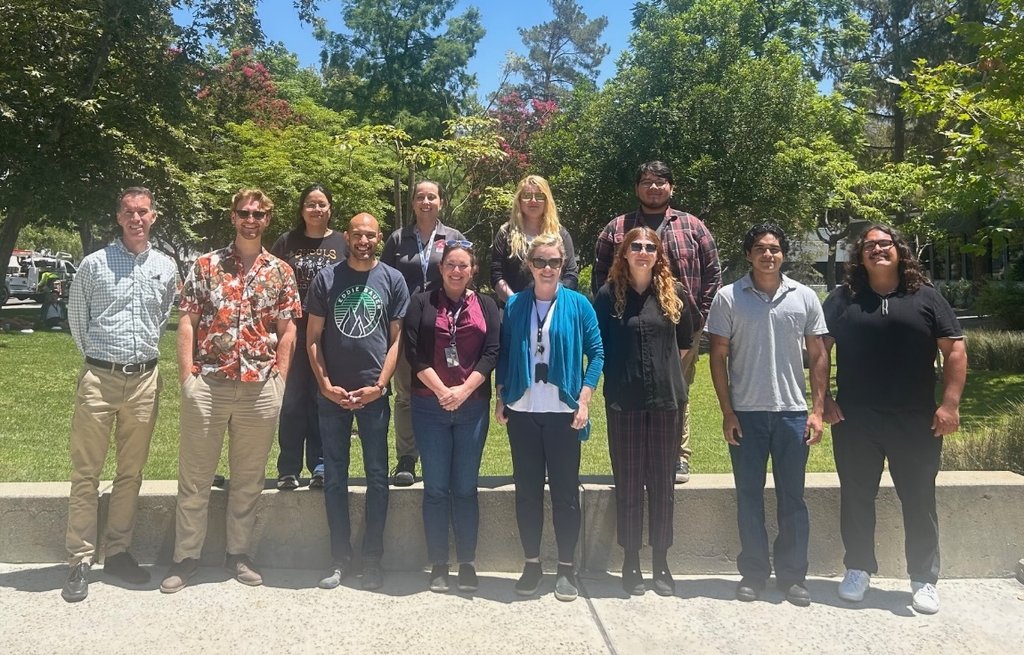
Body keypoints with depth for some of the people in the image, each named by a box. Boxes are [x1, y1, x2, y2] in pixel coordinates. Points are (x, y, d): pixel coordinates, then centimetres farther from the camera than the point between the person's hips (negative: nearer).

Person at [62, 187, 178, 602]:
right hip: (99, 378, -2)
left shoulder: (166, 268, 7)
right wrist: (96, 356, 12)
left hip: (145, 380, 3)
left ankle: (118, 552, 22)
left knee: (131, 473, 11)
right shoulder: (94, 264, 0)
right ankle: (81, 560, 11)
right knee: (86, 474, 2)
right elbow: (76, 318, 9)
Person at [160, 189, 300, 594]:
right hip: (207, 384, -1)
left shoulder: (281, 272, 7)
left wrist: (279, 380, -2)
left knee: (249, 478, 11)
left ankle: (239, 553, 25)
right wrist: (187, 376, -6)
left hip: (260, 388, 1)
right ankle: (186, 557, 20)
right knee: (194, 476, 6)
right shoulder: (206, 265, 5)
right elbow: (188, 323, 2)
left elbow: (287, 331, 6)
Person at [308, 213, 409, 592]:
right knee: (334, 478, 7)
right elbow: (313, 337, 3)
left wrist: (379, 385, -8)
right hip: (332, 392, 1)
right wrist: (325, 385, -6)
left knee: (377, 477, 3)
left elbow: (396, 339, 2)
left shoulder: (392, 280, 3)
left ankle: (373, 560, 15)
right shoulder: (326, 279, 4)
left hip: (374, 392, -1)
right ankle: (340, 559, 18)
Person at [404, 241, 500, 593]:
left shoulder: (486, 306, 9)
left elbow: (492, 352, 0)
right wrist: (441, 390, -11)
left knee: (466, 487, 5)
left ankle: (468, 564, 14)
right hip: (430, 406, 0)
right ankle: (438, 565, 13)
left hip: (473, 406, 1)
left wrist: (464, 390, -11)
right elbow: (413, 352, -2)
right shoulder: (422, 303, 6)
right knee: (436, 488, 4)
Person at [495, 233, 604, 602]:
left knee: (565, 491, 5)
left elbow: (596, 353, -2)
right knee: (527, 490, 8)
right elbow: (503, 355, 8)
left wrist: (584, 400, -8)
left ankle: (566, 568, 17)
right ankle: (531, 563, 21)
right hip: (522, 411, 2)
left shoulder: (578, 305, -1)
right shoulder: (514, 306, 5)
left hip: (563, 412, -2)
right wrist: (500, 399, 2)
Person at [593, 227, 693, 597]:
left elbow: (685, 343, 17)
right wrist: (620, 372, 2)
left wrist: (663, 367, 13)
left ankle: (661, 561, 21)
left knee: (663, 483, 8)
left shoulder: (673, 293, 5)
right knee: (628, 483, 6)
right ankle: (631, 561, 18)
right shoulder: (609, 294, 0)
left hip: (667, 399, 2)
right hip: (623, 401, -1)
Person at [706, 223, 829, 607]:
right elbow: (718, 356, 0)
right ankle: (753, 572, 20)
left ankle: (792, 575, 21)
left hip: (792, 411, 1)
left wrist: (818, 410, 0)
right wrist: (727, 412, -4)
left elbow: (817, 356, 7)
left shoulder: (804, 298, 4)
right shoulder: (728, 298, -1)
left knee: (792, 497, 8)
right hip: (746, 413, -1)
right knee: (749, 496, 7)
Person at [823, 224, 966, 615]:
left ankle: (924, 579, 23)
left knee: (919, 500, 8)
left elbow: (955, 351, 2)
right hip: (854, 420, 0)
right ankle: (858, 570, 25)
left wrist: (950, 404, -7)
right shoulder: (842, 299, 4)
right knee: (856, 498, 9)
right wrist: (823, 400, -3)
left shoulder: (925, 297, 4)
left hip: (916, 420, 0)